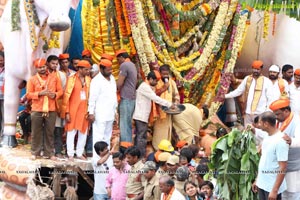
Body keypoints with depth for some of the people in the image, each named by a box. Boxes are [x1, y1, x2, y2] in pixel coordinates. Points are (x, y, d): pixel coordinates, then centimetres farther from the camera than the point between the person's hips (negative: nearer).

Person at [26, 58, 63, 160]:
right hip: (37, 110, -1)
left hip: (51, 110, 1)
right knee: (36, 132, 3)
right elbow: (28, 94, -1)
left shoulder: (54, 78, 8)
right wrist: (40, 93, -15)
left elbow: (60, 91, 9)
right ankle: (35, 152, 11)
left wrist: (55, 95, -13)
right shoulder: (32, 79, 3)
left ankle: (49, 153, 10)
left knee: (49, 132, 4)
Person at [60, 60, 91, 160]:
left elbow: (90, 95, 8)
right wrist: (67, 112, -9)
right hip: (73, 109, -4)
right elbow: (66, 96, -5)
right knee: (71, 132, 1)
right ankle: (70, 154, 7)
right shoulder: (72, 79, -5)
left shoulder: (88, 79, 8)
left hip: (84, 110, 4)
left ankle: (80, 153, 16)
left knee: (83, 132, 6)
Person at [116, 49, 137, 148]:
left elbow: (119, 83, -17)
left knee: (124, 125, -8)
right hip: (132, 98, 9)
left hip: (126, 99, -9)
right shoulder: (132, 65, 17)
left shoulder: (124, 65, -11)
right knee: (128, 124, 12)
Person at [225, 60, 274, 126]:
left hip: (260, 113, -5)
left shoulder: (266, 81, -3)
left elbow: (270, 99, -4)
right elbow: (238, 91, 18)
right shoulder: (247, 79, 10)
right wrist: (225, 96, 11)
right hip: (248, 113, 5)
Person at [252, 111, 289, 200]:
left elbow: (282, 168, -21)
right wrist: (257, 180, 18)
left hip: (272, 187, -8)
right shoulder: (267, 137, 7)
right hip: (262, 184, 8)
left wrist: (275, 190, -22)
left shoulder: (280, 140, -20)